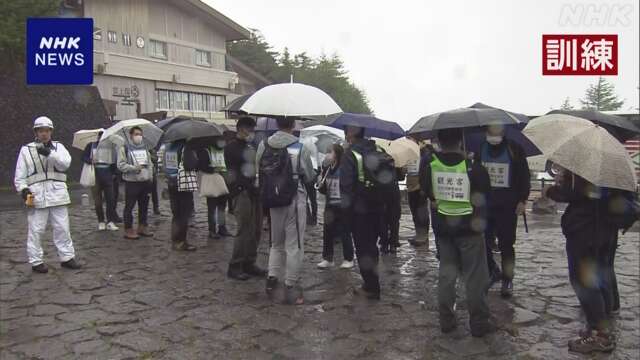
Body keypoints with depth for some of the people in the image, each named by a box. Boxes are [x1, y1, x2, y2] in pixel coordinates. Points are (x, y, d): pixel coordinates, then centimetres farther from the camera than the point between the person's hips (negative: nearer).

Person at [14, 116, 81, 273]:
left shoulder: (58, 147, 9)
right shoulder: (26, 150, 5)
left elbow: (66, 163, -10)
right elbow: (20, 174, 6)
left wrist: (49, 153, -23)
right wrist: (23, 189, -8)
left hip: (57, 194, 2)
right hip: (36, 196, -2)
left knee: (62, 228, 8)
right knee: (35, 230, 3)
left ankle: (66, 257, 19)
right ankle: (36, 261, 14)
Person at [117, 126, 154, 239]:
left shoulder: (144, 148, 15)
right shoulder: (124, 149, -4)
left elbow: (150, 163, 19)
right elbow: (121, 165, -10)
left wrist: (150, 177, 11)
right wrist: (134, 168, -21)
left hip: (145, 182, 6)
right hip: (131, 182, -6)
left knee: (144, 206, 12)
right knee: (129, 207, -1)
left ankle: (142, 227, 24)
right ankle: (128, 230, 6)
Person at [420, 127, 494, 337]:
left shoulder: (429, 164, -7)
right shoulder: (472, 166, -14)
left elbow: (424, 190, 1)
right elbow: (485, 194, -4)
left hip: (442, 227, 4)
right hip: (468, 226, -3)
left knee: (446, 272, 14)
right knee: (475, 276, 7)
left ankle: (446, 320, 20)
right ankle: (479, 323, 15)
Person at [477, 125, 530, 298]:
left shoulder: (514, 149, -3)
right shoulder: (481, 149, 5)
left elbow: (524, 176, 0)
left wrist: (522, 200, -6)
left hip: (508, 206, -3)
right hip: (485, 205, 3)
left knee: (506, 244, 1)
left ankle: (507, 280, 14)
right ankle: (493, 271, 27)